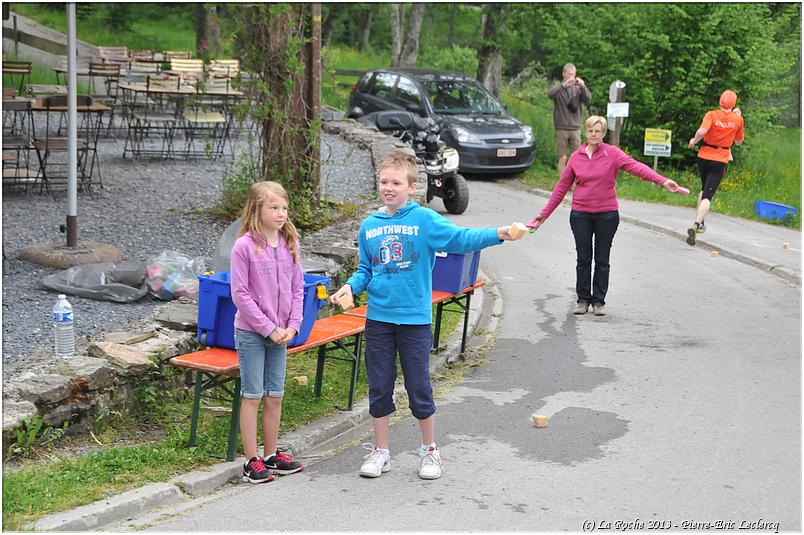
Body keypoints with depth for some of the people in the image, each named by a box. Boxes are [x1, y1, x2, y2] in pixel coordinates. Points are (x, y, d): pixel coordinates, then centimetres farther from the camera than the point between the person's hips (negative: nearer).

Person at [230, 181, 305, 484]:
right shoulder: (244, 246, -12)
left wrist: (292, 326, -4)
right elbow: (240, 294, -13)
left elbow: (297, 288, 7)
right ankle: (252, 462, 9)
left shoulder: (290, 244, 3)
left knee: (275, 396, 12)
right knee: (252, 396, 2)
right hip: (251, 333, -5)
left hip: (281, 333, 5)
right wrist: (269, 328, -14)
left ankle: (272, 455, 24)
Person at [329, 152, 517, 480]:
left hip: (415, 318, -3)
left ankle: (430, 451, 24)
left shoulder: (424, 219, -7)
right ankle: (381, 452, 25)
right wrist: (351, 286, -5)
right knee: (379, 388, 11)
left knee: (419, 387, 5)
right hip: (378, 318, 4)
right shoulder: (369, 226, 6)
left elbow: (459, 239, -18)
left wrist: (497, 234, -33)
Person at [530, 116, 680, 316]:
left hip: (607, 215, -1)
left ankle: (599, 301, 15)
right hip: (580, 215, 1)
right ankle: (583, 300, 17)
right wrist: (545, 213, 9)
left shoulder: (612, 153, -4)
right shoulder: (576, 157, 3)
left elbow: (637, 167, -15)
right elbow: (562, 186, 9)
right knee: (583, 259, 7)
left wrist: (663, 181, -28)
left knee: (602, 260, 6)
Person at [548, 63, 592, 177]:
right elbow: (550, 94, -21)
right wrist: (564, 85, -35)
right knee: (563, 158, -1)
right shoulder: (558, 88, 0)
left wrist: (583, 86, -26)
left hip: (575, 128, 2)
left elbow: (588, 99, -8)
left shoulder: (577, 89, 6)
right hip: (561, 128, -2)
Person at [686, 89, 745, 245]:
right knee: (708, 195, -6)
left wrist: (694, 141, -6)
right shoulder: (738, 120, -2)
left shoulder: (711, 114, -8)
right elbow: (739, 141, 13)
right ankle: (696, 224, -28)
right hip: (720, 161, -1)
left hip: (704, 157, 1)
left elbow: (702, 131, -26)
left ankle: (699, 223, 28)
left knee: (704, 189, 25)